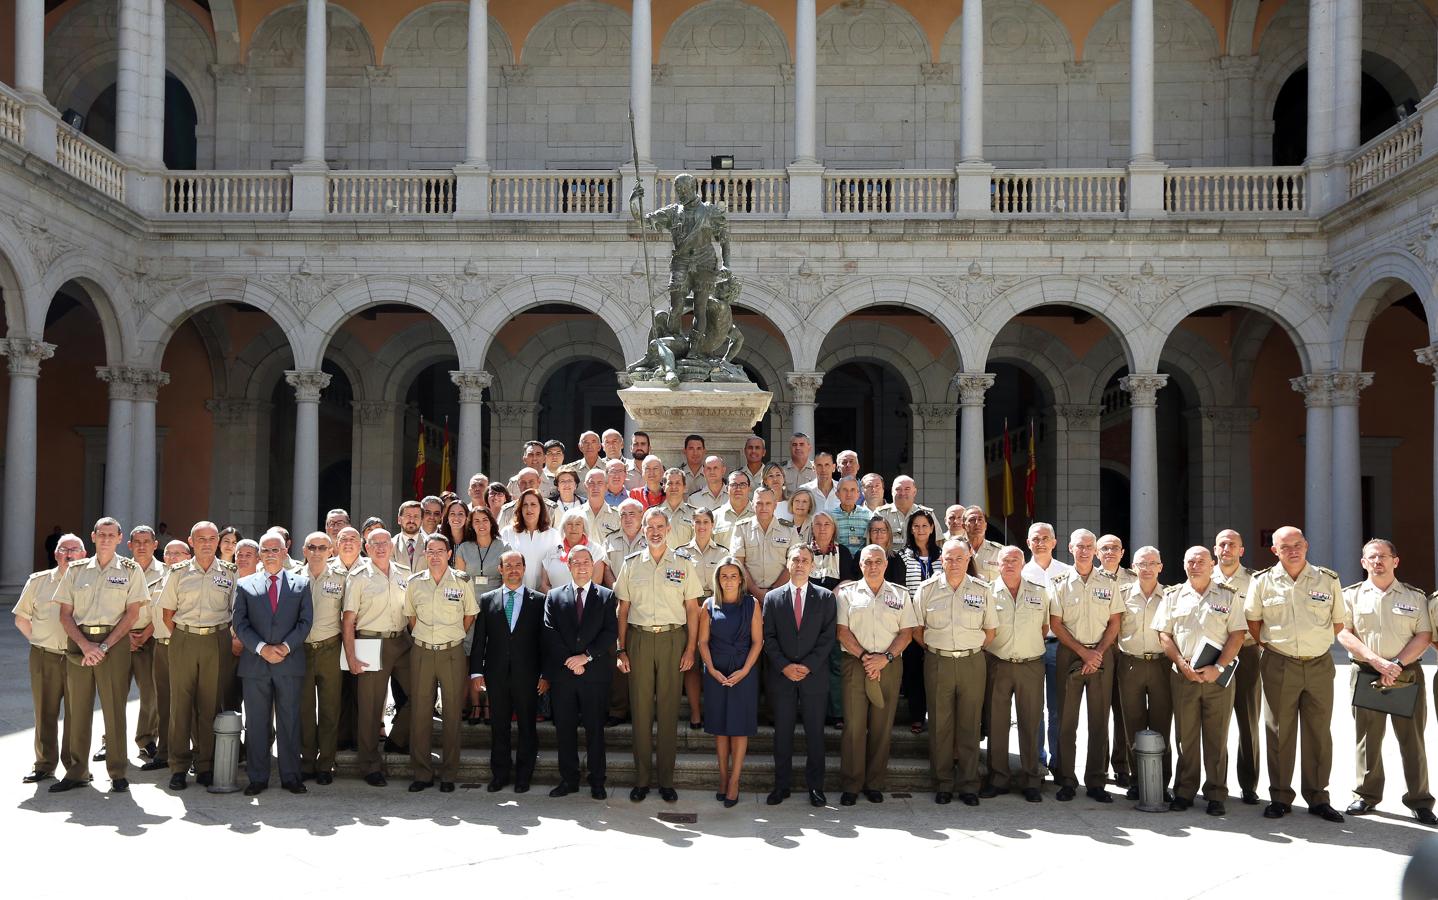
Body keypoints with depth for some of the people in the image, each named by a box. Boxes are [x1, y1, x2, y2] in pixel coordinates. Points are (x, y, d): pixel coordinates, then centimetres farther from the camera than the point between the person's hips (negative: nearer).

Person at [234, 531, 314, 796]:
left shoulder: (301, 583, 9)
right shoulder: (244, 585, 8)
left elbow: (305, 621, 3)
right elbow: (240, 623, 1)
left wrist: (286, 646, -11)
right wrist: (262, 648, -11)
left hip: (289, 663, 0)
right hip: (255, 663, 0)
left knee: (289, 721, 4)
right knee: (256, 722, 5)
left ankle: (290, 776, 11)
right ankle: (257, 777, 13)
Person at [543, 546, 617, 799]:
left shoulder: (606, 596, 6)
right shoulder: (554, 596, 10)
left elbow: (611, 632, -3)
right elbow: (550, 633, 1)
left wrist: (586, 656, -13)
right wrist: (569, 661, -10)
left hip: (595, 672, -1)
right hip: (562, 673, 2)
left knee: (595, 728, 3)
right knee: (564, 728, 6)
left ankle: (597, 781, 11)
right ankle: (569, 779, 16)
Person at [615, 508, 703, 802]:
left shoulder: (683, 564, 5)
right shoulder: (631, 564, 7)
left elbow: (692, 609, 4)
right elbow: (623, 609, 7)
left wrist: (690, 648, -3)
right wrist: (621, 649, 1)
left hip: (672, 639, -1)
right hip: (639, 638, 1)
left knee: (669, 710, 2)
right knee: (640, 709, 2)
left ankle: (666, 780, 11)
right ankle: (641, 779, 11)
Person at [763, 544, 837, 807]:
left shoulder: (826, 597, 4)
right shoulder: (772, 597, 6)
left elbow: (828, 637, -2)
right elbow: (769, 638, 2)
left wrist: (808, 666, -12)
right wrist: (785, 667, -10)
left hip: (814, 676, -1)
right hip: (781, 676, 1)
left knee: (815, 733, 5)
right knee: (782, 733, 6)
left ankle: (815, 786, 14)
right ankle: (781, 785, 14)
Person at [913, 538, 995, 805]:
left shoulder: (982, 590, 4)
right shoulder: (927, 589, 2)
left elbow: (990, 631, 11)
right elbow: (917, 629, 8)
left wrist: (974, 650, 5)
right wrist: (934, 650, 3)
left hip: (972, 663, 0)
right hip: (937, 663, 0)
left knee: (970, 726, 4)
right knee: (940, 725, 4)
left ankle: (969, 785, 12)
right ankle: (943, 784, 13)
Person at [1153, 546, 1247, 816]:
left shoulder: (1228, 596, 5)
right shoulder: (1172, 596, 9)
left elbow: (1237, 635, -1)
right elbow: (1164, 634, 6)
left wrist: (1218, 668, -11)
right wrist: (1182, 664, -8)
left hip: (1218, 676, -1)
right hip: (1183, 675, 1)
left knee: (1217, 738, 3)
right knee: (1186, 736, 6)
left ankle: (1216, 795, 10)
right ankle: (1184, 791, 14)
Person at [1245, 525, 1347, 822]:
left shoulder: (1328, 580, 1)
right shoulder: (1263, 582, -1)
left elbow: (1339, 621, 11)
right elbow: (1252, 619, 10)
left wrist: (1316, 642, 7)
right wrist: (1269, 646, 6)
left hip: (1319, 665, 1)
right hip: (1279, 667, -1)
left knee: (1319, 733, 6)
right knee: (1279, 732, 4)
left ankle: (1317, 798, 17)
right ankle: (1280, 798, 13)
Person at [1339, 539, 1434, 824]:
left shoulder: (1415, 596, 6)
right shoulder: (1351, 595, 5)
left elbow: (1424, 636, -1)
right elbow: (1343, 633, -4)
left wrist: (1397, 665, -14)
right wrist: (1377, 661, -16)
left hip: (1407, 675, 0)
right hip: (1365, 674, 0)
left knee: (1412, 739, 2)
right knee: (1367, 738, 5)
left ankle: (1419, 801, 9)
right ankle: (1367, 796, 16)